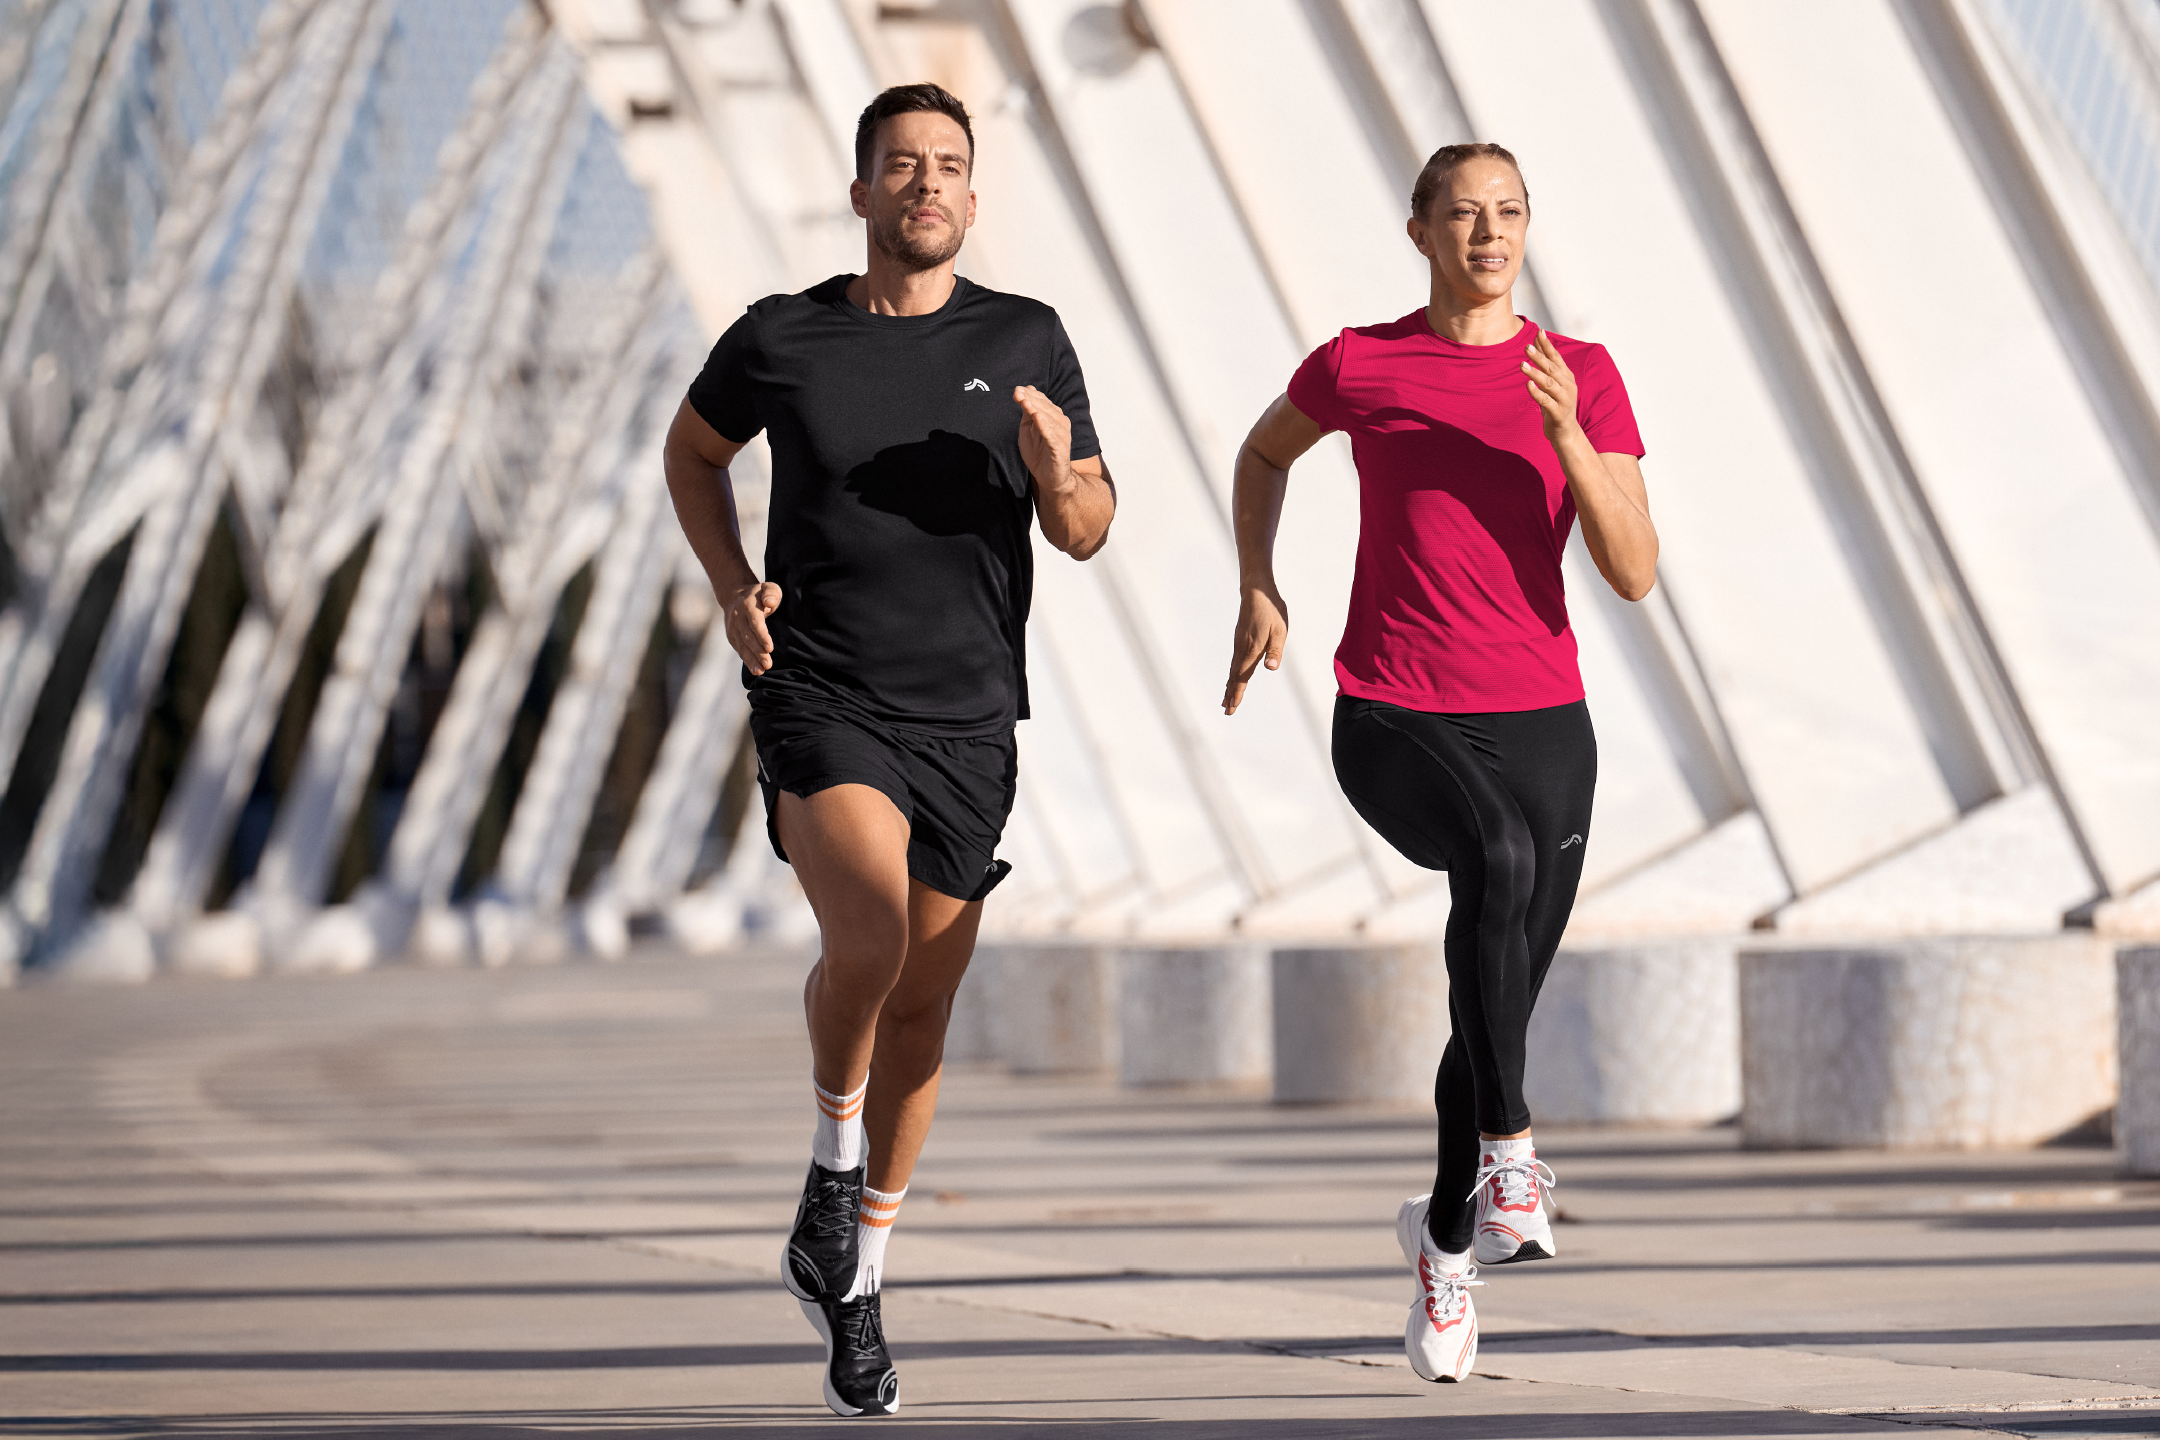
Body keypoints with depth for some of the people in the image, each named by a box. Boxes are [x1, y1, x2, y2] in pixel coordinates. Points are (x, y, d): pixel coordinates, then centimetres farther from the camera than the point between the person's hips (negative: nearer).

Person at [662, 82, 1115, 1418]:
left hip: (966, 718, 3)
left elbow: (1088, 531, 5)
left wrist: (1058, 471, -19)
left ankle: (856, 1286, 26)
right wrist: (735, 589, 3)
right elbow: (694, 449, 19)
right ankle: (834, 1159, -2)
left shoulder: (1026, 341, 2)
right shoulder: (783, 337, 0)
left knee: (922, 1010, 9)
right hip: (820, 698, -3)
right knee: (870, 934, -29)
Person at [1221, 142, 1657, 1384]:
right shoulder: (1358, 366, 0)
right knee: (1498, 858, -35)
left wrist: (1565, 433, -16)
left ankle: (1447, 1235, 33)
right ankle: (1509, 1153, -24)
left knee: (1502, 1008, 6)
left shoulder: (1585, 378, 2)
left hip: (1539, 722, 3)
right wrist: (1259, 592, 11)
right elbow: (1266, 452, 22)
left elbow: (1635, 573, -4)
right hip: (1394, 723, -3)